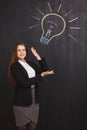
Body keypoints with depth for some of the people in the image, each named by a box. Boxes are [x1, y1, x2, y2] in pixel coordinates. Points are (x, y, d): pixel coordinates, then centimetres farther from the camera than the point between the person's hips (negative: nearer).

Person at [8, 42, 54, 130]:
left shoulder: (30, 63, 10)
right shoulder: (14, 66, -9)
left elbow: (46, 70, 9)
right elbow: (24, 82, -20)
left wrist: (38, 56, 3)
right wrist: (41, 75, -16)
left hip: (34, 100, 5)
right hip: (22, 102, -5)